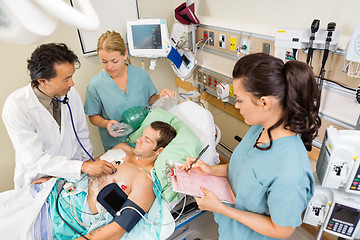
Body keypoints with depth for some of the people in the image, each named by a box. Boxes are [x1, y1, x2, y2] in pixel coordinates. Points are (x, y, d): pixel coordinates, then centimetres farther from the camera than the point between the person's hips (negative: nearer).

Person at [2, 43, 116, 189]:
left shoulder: (71, 93, -8)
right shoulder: (15, 107, -21)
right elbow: (35, 160, -23)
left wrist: (88, 161, 6)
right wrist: (83, 167, -30)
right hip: (38, 181, -2)